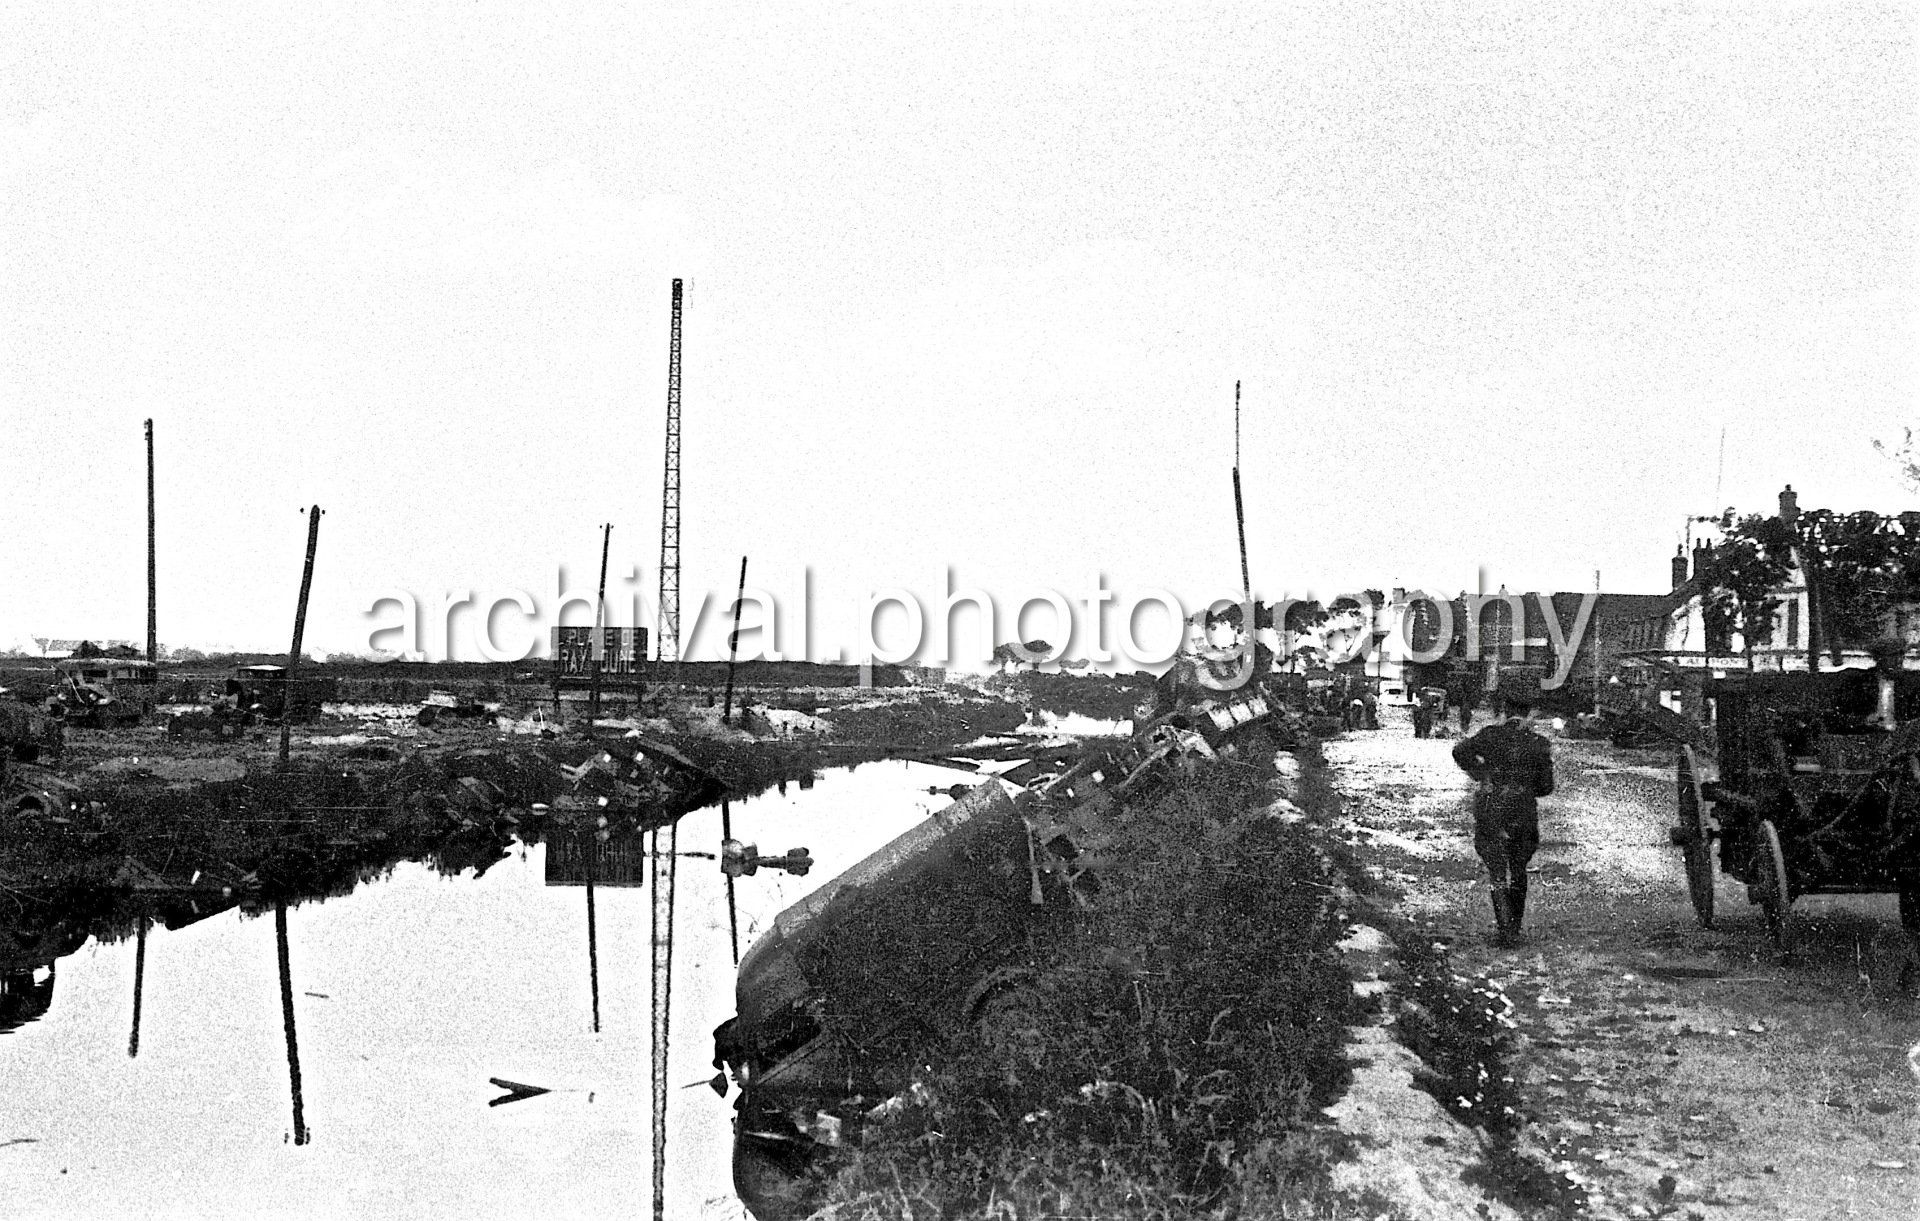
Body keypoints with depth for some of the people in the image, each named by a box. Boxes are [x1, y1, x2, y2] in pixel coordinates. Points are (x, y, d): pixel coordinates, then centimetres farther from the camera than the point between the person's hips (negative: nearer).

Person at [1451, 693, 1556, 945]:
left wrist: (1481, 774, -1)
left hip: (1491, 810, -1)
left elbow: (1461, 752, -14)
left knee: (1497, 872, 3)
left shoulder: (1491, 735, -4)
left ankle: (1504, 927, -10)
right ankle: (1514, 928, 26)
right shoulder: (1539, 744, 0)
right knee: (1518, 870, 18)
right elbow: (1546, 786, 2)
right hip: (1524, 813, 2)